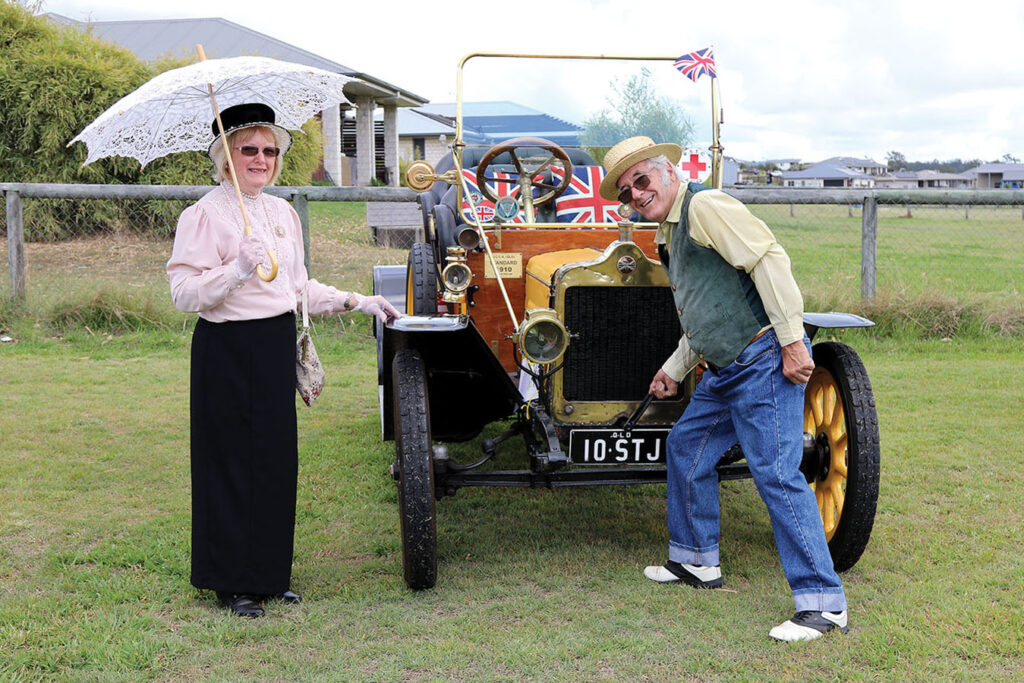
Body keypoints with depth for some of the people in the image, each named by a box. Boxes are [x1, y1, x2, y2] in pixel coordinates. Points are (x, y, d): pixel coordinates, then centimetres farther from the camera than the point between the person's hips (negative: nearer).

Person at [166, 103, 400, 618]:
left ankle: (268, 574, 24)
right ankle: (232, 582, 14)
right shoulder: (204, 214, -10)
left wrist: (359, 303, 14)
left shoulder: (283, 213, 14)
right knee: (232, 460, 0)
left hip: (276, 344, 7)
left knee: (277, 457, 11)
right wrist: (236, 270, -30)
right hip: (227, 349, -7)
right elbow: (184, 294, -16)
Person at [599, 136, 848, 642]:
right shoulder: (669, 235, 20)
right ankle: (697, 561, 34)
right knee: (685, 448, 19)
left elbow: (769, 259, -21)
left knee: (776, 471, -13)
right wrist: (673, 370, 33)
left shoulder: (705, 206, -11)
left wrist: (792, 341, -24)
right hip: (722, 371, 11)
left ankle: (823, 603, -8)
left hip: (764, 362, -11)